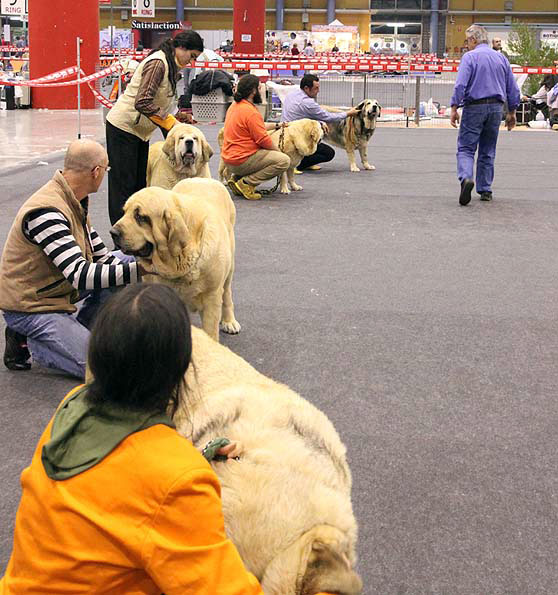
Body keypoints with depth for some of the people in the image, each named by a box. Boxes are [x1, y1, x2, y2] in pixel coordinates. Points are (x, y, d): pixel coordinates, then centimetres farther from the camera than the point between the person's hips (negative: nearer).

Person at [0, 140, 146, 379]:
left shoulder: (74, 201, 2)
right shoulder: (45, 212, -29)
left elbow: (100, 255, 9)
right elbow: (81, 276, -35)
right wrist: (140, 270, -36)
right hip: (30, 308, -9)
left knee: (126, 261, 5)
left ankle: (75, 330, 8)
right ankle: (27, 341, 0)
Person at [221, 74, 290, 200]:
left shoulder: (235, 105, 12)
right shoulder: (251, 112, -19)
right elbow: (263, 140, -17)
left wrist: (277, 125, 25)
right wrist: (278, 151, 0)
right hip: (241, 160, -10)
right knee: (284, 160, -13)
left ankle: (236, 177, 14)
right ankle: (246, 183, -12)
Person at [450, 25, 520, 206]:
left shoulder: (469, 57, -5)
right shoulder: (501, 58, 11)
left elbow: (460, 85, -16)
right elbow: (513, 89, 13)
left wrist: (454, 109, -13)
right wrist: (512, 112, 19)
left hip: (474, 107, -5)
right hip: (496, 108, 5)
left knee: (466, 148, -3)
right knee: (488, 151, 13)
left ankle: (466, 178, -29)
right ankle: (485, 190, 15)